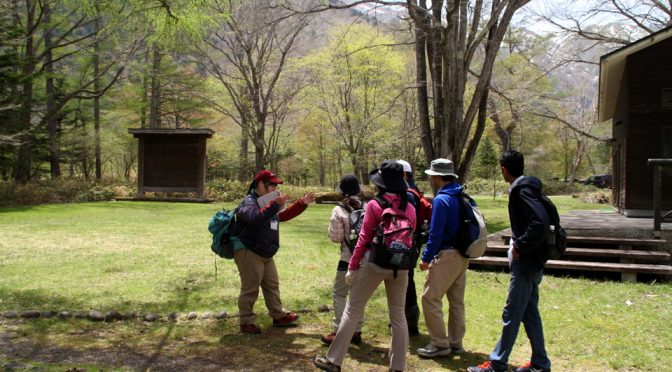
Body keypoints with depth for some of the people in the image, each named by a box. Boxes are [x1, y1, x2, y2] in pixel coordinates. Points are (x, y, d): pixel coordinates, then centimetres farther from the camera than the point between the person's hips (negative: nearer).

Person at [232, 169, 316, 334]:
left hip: (265, 254, 10)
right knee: (250, 290, -3)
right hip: (249, 253, -10)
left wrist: (302, 203, 18)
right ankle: (246, 322, 8)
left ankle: (279, 316, 29)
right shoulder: (249, 202, -17)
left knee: (272, 285, 17)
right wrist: (275, 204, -42)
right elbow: (256, 217, -38)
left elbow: (284, 215, 25)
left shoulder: (267, 202, 15)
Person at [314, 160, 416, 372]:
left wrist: (352, 267, -3)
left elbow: (364, 239, -9)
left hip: (374, 262, -4)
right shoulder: (410, 208, 3)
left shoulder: (374, 205, -9)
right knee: (398, 315, 12)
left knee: (352, 310, 5)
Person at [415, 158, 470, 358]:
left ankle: (440, 344, 1)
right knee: (456, 300, 14)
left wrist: (426, 257, -11)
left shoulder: (441, 199, -16)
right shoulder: (463, 197, 10)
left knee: (430, 298, -2)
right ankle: (455, 343, 22)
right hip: (463, 254, 9)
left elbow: (436, 233, -18)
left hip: (447, 255, -9)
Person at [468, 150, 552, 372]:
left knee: (511, 314, -1)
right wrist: (520, 244, 8)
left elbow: (540, 223, -30)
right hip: (530, 261, 10)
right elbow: (538, 221, 15)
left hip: (525, 262, -10)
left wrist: (520, 247, -21)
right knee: (529, 312, 15)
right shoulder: (526, 188, 11)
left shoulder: (522, 191, -18)